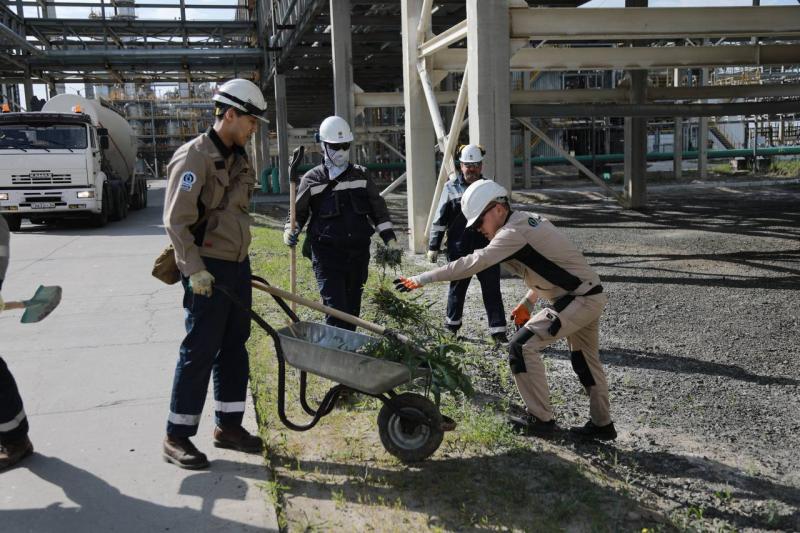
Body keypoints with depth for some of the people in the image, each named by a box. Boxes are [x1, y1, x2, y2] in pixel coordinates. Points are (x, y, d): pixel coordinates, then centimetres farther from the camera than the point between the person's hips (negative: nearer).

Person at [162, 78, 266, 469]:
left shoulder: (238, 158, 13)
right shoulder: (194, 156, -13)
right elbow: (176, 220, -18)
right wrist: (195, 270, -22)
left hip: (237, 265, 9)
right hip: (208, 270, -8)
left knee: (234, 347, 13)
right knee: (200, 351, -3)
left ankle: (228, 425, 25)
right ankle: (177, 437, 9)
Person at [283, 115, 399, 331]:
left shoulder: (361, 175, 10)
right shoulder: (312, 179, 1)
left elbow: (378, 209, 12)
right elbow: (298, 211, 8)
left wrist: (390, 239, 4)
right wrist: (291, 230, -12)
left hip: (358, 252, 4)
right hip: (327, 254, -4)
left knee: (352, 308, 12)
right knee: (336, 310, -12)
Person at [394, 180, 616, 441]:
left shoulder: (514, 233, -20)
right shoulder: (530, 221, 11)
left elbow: (472, 263, -27)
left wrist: (421, 279, -26)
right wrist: (527, 302, 15)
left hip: (578, 300, -10)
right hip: (591, 296, 10)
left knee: (522, 346, -8)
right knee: (585, 359, 22)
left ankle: (540, 419, 1)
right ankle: (601, 424, 33)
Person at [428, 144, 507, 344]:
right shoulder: (451, 187, 1)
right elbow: (440, 220, 3)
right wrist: (433, 247, 1)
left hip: (487, 247, 2)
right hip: (459, 250, -1)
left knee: (492, 289, -1)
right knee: (457, 287, 12)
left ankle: (498, 331, 4)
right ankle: (451, 326, 29)